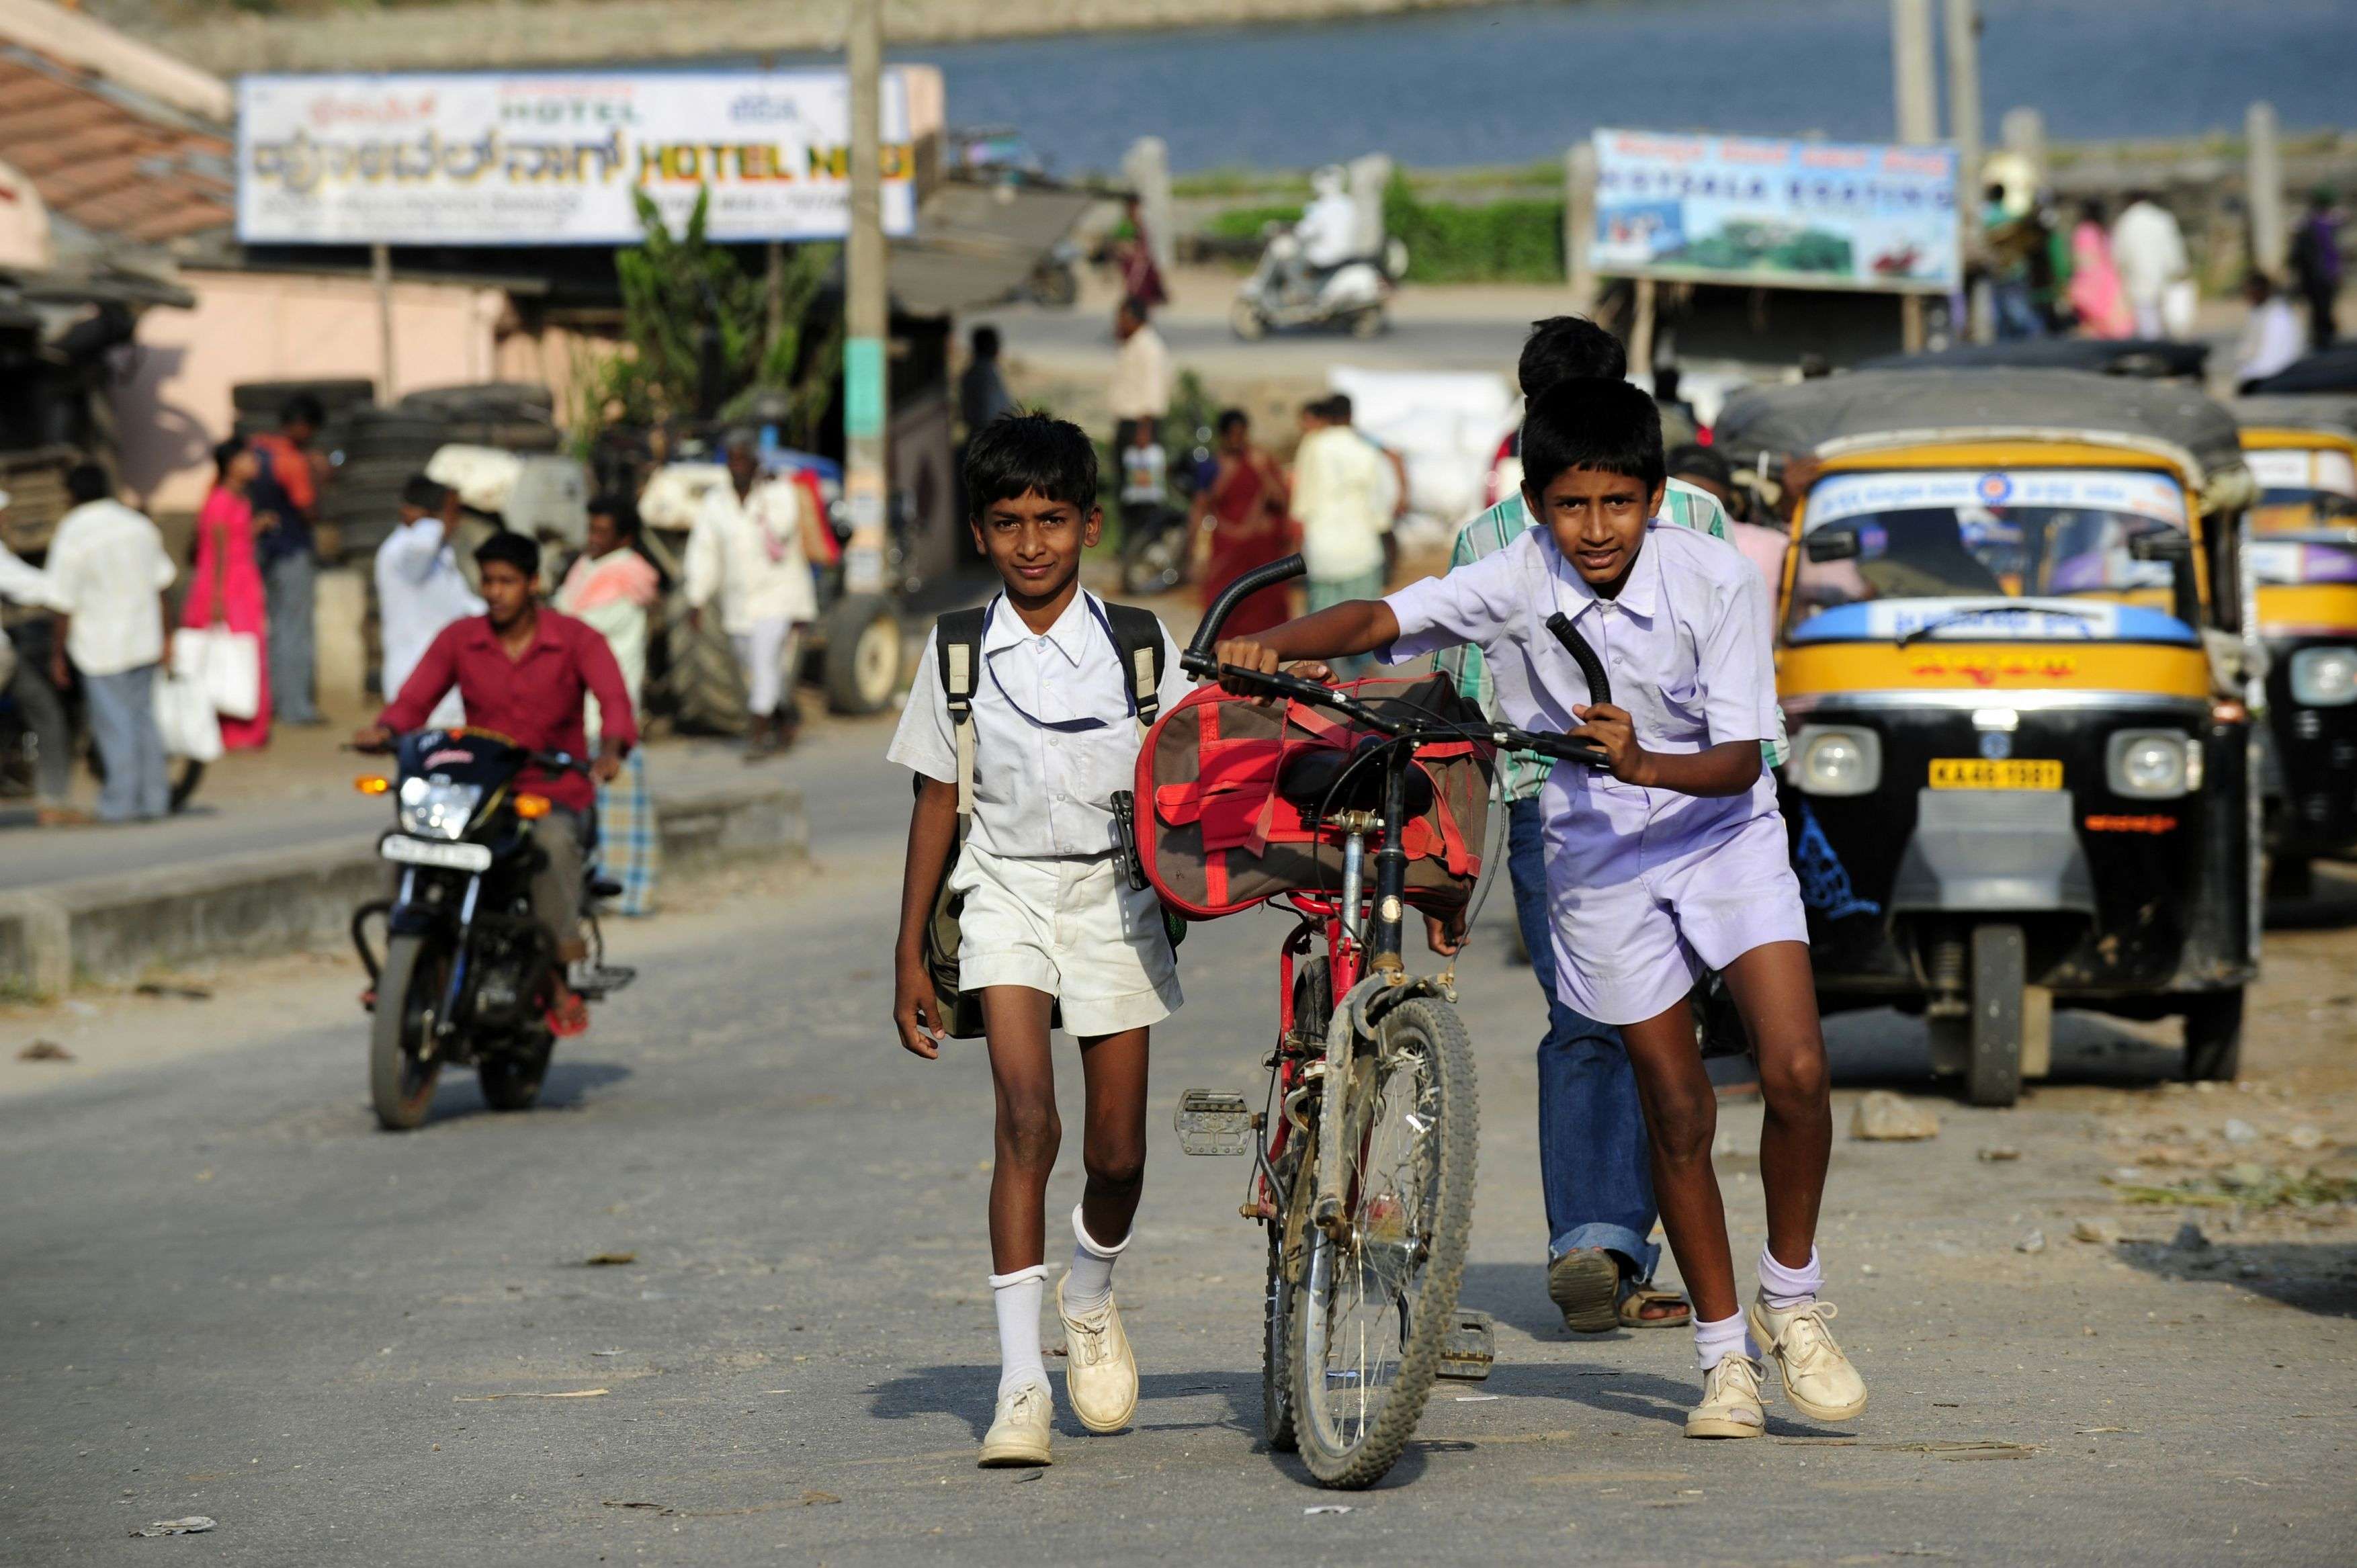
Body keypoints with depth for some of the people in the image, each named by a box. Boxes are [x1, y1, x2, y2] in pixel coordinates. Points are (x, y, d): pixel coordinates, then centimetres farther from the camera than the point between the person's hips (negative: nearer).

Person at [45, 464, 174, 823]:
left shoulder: (70, 537, -14)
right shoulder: (141, 526, 2)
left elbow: (65, 605, -13)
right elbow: (160, 586, 8)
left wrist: (58, 655, -4)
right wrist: (166, 636, 17)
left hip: (100, 647, -5)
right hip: (143, 641, 5)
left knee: (114, 725, 1)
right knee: (144, 719, 13)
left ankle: (121, 801, 6)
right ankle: (154, 799, 15)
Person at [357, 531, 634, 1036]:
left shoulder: (576, 640, -1)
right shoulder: (459, 639, 7)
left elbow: (614, 699, -17)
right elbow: (415, 697, -3)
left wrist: (611, 749, -40)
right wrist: (385, 730, -27)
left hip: (557, 795, -3)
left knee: (553, 842, -38)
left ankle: (559, 975, -27)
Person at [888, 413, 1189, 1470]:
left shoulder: (1141, 647, 1)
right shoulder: (959, 652, 2)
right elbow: (937, 802, 7)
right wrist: (909, 956, 6)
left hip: (1115, 895, 1)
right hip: (1006, 889, -1)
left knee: (1117, 1152, 4)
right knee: (1026, 1117, -20)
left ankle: (1090, 1301, 38)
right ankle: (1021, 1385, -21)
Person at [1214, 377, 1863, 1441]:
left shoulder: (1715, 581, -18)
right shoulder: (1519, 582, -15)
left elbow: (1741, 757, -20)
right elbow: (1382, 619, -23)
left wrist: (1646, 763, -38)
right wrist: (1277, 645, -42)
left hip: (1723, 832, -1)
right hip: (1600, 857, 1)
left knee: (1795, 1072, -16)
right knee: (1676, 1112, 3)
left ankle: (1792, 1298, 7)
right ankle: (1724, 1353, 17)